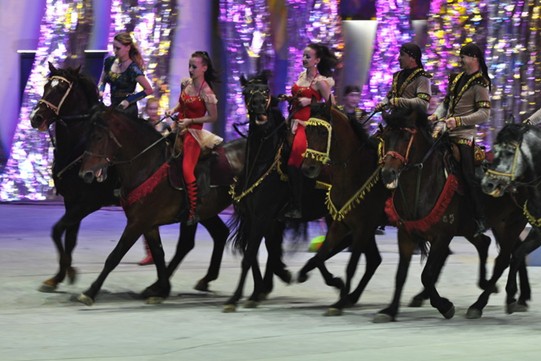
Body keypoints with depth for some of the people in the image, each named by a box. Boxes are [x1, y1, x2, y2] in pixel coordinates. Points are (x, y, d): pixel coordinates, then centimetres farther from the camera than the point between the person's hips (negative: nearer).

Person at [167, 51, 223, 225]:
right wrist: (173, 110, -1)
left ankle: (193, 213, -8)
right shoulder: (185, 83, 2)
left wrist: (190, 121, -18)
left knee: (187, 170, -15)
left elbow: (213, 117, -13)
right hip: (179, 129, 8)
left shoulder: (206, 92, -18)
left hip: (193, 132, -8)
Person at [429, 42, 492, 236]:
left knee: (469, 176, -9)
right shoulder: (456, 78, 15)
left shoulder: (480, 84, -8)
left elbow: (484, 113, -14)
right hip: (445, 129, 8)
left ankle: (481, 219, -4)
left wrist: (458, 120, -21)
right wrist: (436, 116, 4)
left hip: (464, 133, -8)